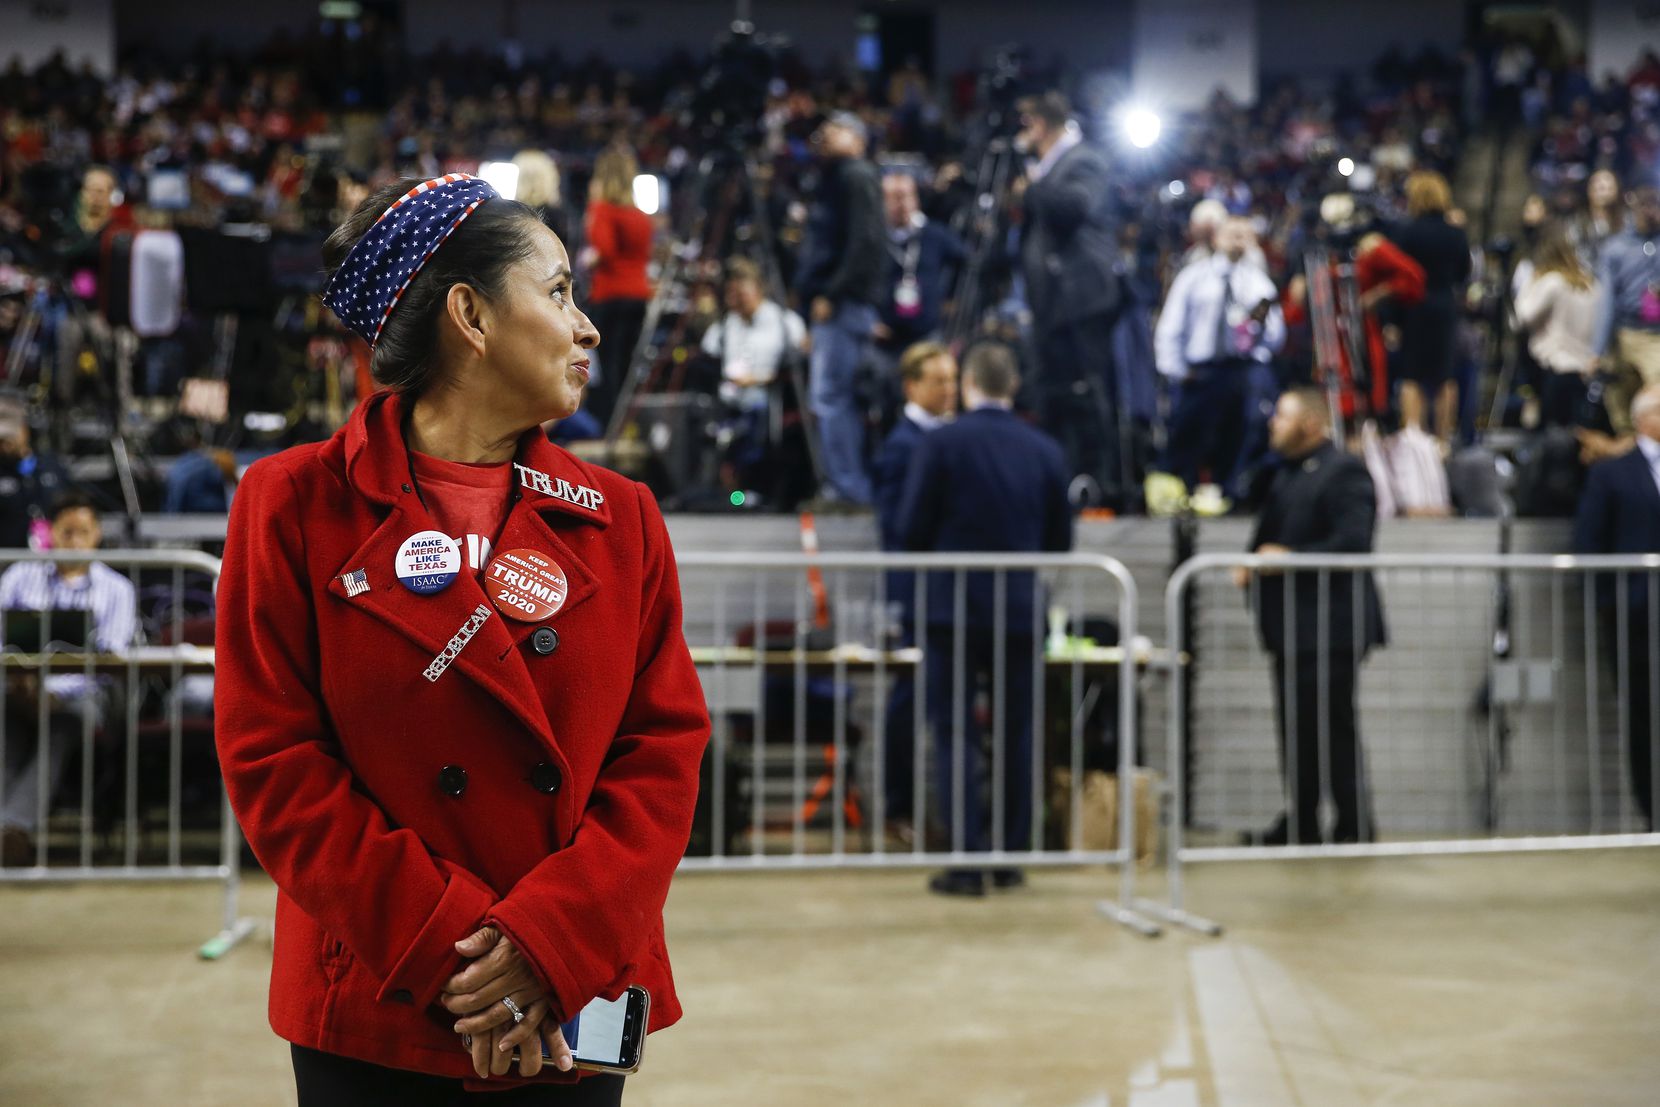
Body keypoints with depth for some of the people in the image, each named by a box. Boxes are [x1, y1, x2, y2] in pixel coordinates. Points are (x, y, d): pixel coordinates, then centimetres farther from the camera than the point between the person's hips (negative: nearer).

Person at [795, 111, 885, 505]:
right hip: (838, 302, 10)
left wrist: (831, 294, -19)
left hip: (843, 302, -10)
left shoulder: (857, 176, -8)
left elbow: (865, 241, -18)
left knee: (828, 397, -11)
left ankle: (847, 485, -10)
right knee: (842, 398, 11)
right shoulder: (834, 176, 21)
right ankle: (856, 486, 14)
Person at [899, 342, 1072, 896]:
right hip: (1021, 610, 3)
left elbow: (913, 528, -7)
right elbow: (1059, 539, 7)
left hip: (953, 607, -3)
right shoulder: (1044, 450, 2)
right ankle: (1010, 856, 18)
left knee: (956, 737, 2)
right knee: (1016, 737, 13)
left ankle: (967, 863, -2)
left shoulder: (941, 444, -8)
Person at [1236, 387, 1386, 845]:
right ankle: (1301, 822, 20)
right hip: (1293, 626, 9)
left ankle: (1354, 825, 5)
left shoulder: (1343, 472, -11)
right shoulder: (1285, 474, 18)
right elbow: (1273, 535, 27)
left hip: (1330, 626, -9)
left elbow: (1353, 543, -22)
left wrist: (1288, 557, -20)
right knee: (1296, 726, 12)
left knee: (1333, 726, -4)